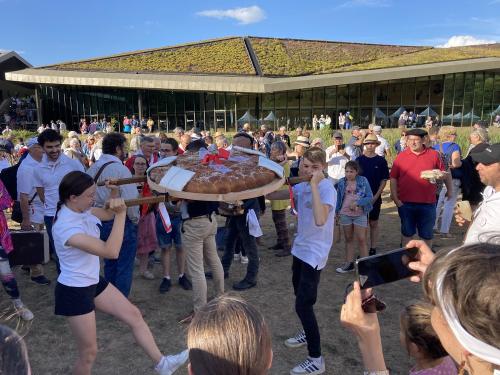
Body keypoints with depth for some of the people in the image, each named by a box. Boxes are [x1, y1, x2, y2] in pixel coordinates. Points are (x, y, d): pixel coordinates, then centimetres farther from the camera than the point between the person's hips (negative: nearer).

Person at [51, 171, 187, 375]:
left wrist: (114, 193, -7)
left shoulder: (80, 210, -5)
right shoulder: (67, 227, -31)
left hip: (93, 282, 9)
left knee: (134, 315, 9)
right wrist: (122, 213, -33)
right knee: (89, 352, 7)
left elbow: (109, 214, 13)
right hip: (74, 291, -9)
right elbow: (111, 252, -36)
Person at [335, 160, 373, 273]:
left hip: (360, 214, -3)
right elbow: (339, 198, 10)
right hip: (345, 214, 3)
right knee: (348, 239, 11)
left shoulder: (363, 181, -5)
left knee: (361, 240, -2)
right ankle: (349, 263, 20)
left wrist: (357, 203, -19)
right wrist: (337, 212, 10)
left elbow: (370, 197, -8)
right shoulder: (342, 182, 1)